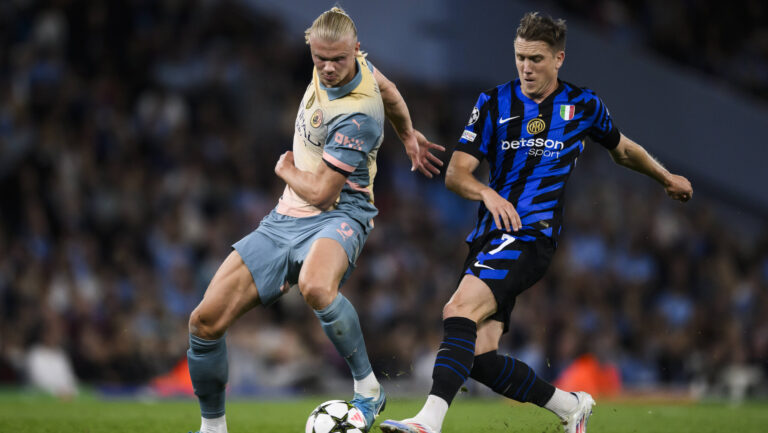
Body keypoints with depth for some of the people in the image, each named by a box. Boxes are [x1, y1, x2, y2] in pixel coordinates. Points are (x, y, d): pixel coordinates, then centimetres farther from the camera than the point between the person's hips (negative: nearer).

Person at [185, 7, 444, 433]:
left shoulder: (359, 116, -23)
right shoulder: (332, 65, 0)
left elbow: (321, 193, -19)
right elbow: (389, 91, 22)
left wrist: (285, 171, 0)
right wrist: (408, 135, 38)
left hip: (336, 216, -7)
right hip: (286, 218, 7)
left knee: (315, 287, -44)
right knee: (205, 321, -5)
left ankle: (368, 387, -21)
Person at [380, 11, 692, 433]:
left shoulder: (583, 105, 8)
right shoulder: (494, 103, 10)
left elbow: (623, 150, 28)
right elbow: (455, 173, 3)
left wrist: (667, 178, 36)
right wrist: (487, 192, -17)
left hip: (532, 236, -4)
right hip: (489, 236, 4)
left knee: (461, 308, -28)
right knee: (478, 355, -6)